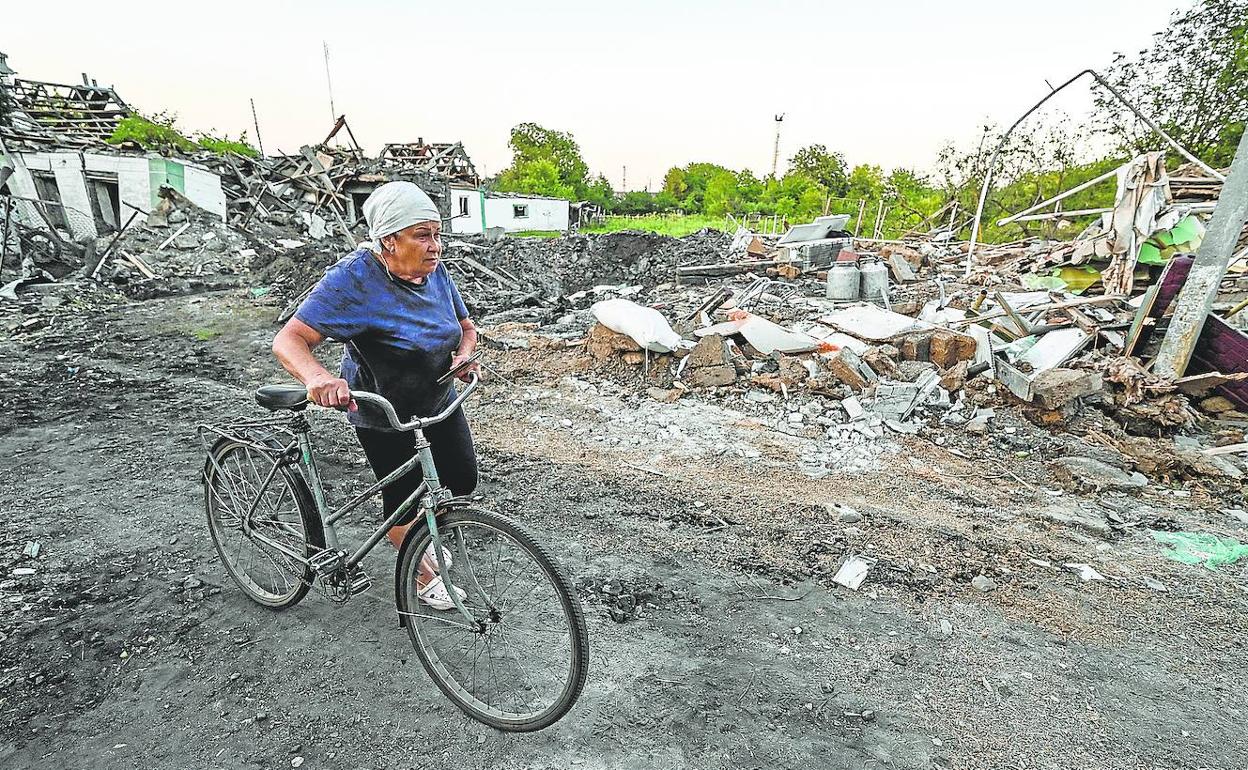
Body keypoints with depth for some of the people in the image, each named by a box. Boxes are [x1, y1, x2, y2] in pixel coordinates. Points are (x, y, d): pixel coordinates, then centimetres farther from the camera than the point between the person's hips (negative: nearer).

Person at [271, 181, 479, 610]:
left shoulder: (435, 271, -8)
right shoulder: (353, 279, -26)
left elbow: (466, 326, 3)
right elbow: (289, 340, -30)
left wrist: (464, 353, -20)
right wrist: (317, 377, -51)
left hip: (438, 401, 6)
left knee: (464, 480, 10)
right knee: (402, 495, 6)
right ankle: (425, 576, 34)